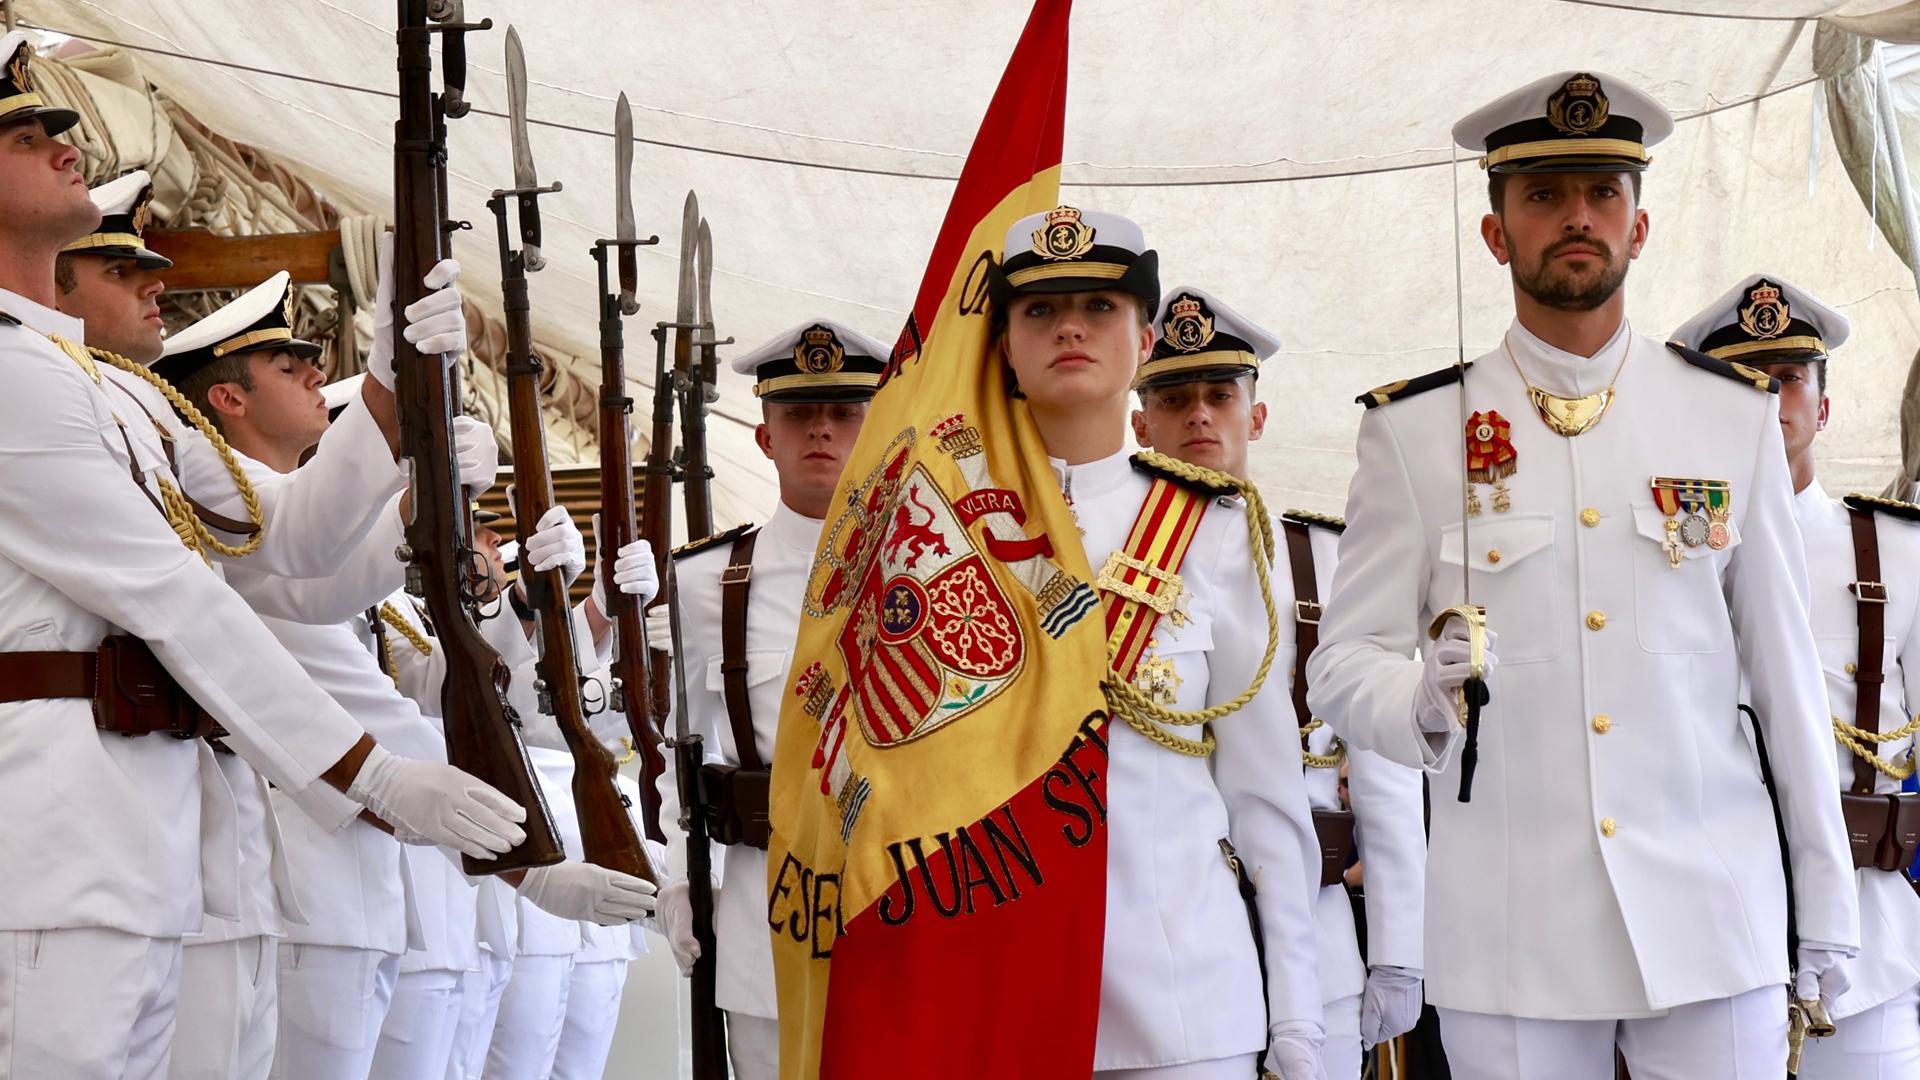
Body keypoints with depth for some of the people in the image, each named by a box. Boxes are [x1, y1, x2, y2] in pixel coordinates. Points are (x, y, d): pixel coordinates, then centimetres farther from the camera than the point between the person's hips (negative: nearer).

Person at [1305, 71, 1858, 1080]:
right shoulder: (1414, 429, 2)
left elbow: (1783, 663, 9)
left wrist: (1825, 892, 9)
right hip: (1507, 930, -1)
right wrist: (1424, 704, -21)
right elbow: (1342, 662, 1)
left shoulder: (1735, 415, 7)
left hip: (1713, 917, 1)